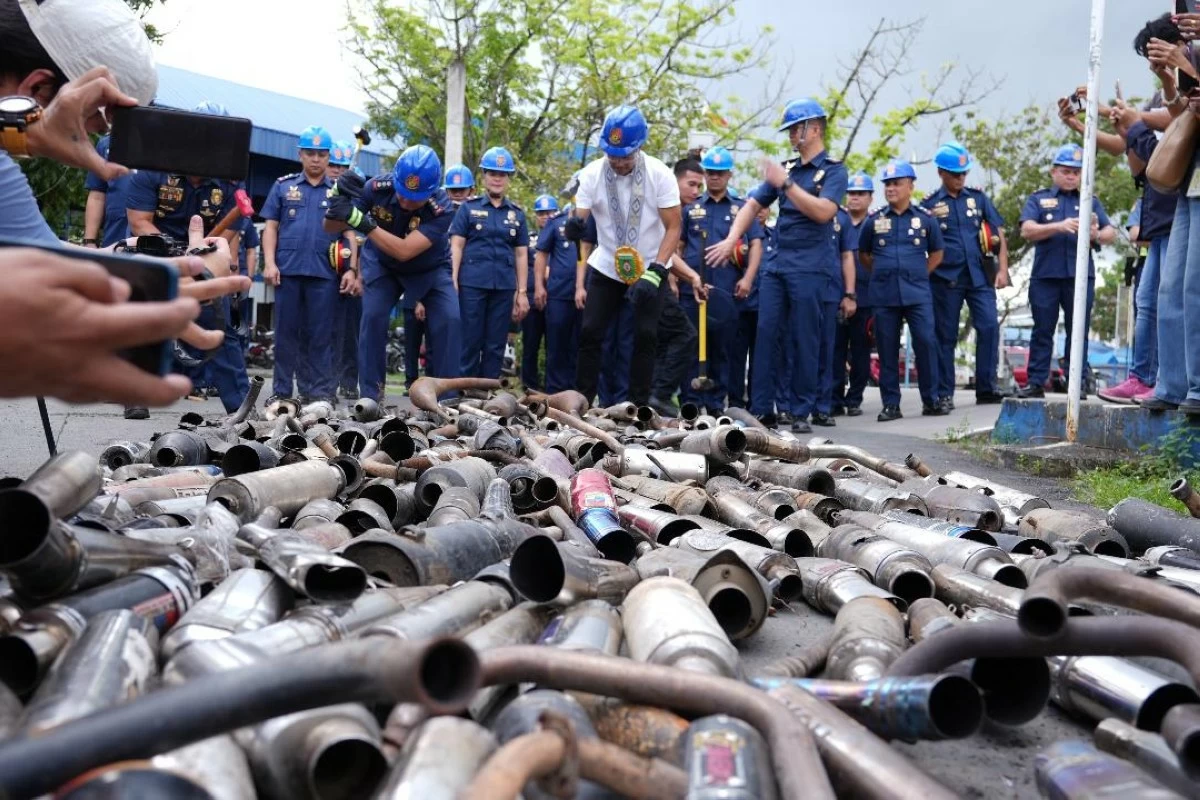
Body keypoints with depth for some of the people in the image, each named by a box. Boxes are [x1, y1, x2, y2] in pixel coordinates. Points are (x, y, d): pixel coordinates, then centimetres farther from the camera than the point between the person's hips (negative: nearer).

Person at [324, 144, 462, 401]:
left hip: (430, 269, -1)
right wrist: (338, 201, -41)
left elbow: (404, 251, -42)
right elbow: (332, 228, -19)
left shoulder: (442, 208, -34)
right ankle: (370, 395, -4)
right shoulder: (378, 188, -28)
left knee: (449, 321, -16)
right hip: (382, 264, 1)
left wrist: (361, 221, -47)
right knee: (373, 317, -16)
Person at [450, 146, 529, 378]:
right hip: (471, 283, -2)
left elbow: (521, 254, 12)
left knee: (496, 345, 5)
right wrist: (452, 282, -8)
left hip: (504, 287, 3)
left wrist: (522, 292, 7)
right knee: (469, 342, -1)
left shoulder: (517, 214, 14)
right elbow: (456, 246, 2)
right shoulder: (468, 208, 7)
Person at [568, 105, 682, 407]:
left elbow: (674, 228, -12)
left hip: (649, 270, -1)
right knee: (590, 333, -3)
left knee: (646, 336, -5)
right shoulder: (591, 175, -11)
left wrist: (655, 271, -23)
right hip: (605, 269, 1)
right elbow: (581, 230, -13)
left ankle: (640, 405, 4)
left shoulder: (659, 175, -14)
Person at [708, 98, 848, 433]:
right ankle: (761, 410, 3)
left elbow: (823, 212, -16)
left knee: (804, 340, -2)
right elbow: (753, 205, 14)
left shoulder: (833, 170, 0)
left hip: (810, 267, -5)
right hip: (777, 263, 5)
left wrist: (786, 184, -17)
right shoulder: (785, 168, 17)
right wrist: (731, 240, 0)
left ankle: (801, 412, 6)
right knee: (765, 333, 0)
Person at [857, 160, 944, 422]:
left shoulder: (926, 218, 6)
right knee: (887, 350, 2)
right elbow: (863, 254, 19)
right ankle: (890, 404, 9)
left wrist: (919, 274, 8)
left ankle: (931, 400, 6)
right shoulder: (874, 220, 7)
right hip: (884, 295, 1)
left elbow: (936, 253, 18)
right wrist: (882, 272, 11)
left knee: (926, 343, -6)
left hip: (918, 294, -1)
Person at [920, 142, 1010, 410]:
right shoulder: (930, 204, 3)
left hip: (980, 276, 2)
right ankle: (944, 394, 12)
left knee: (989, 326, -8)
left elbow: (999, 234, 10)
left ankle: (986, 389, 2)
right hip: (946, 279, -2)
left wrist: (1002, 269, 2)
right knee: (945, 336, 4)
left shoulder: (978, 197, 9)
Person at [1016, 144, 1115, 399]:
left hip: (1080, 275, 1)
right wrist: (1059, 226, -20)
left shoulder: (1091, 202, 17)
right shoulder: (1038, 199, 11)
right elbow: (1027, 231, -5)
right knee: (1042, 331, 3)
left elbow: (1111, 233, 7)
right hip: (1045, 275, -1)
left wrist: (1096, 235, -18)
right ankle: (1036, 383, 6)